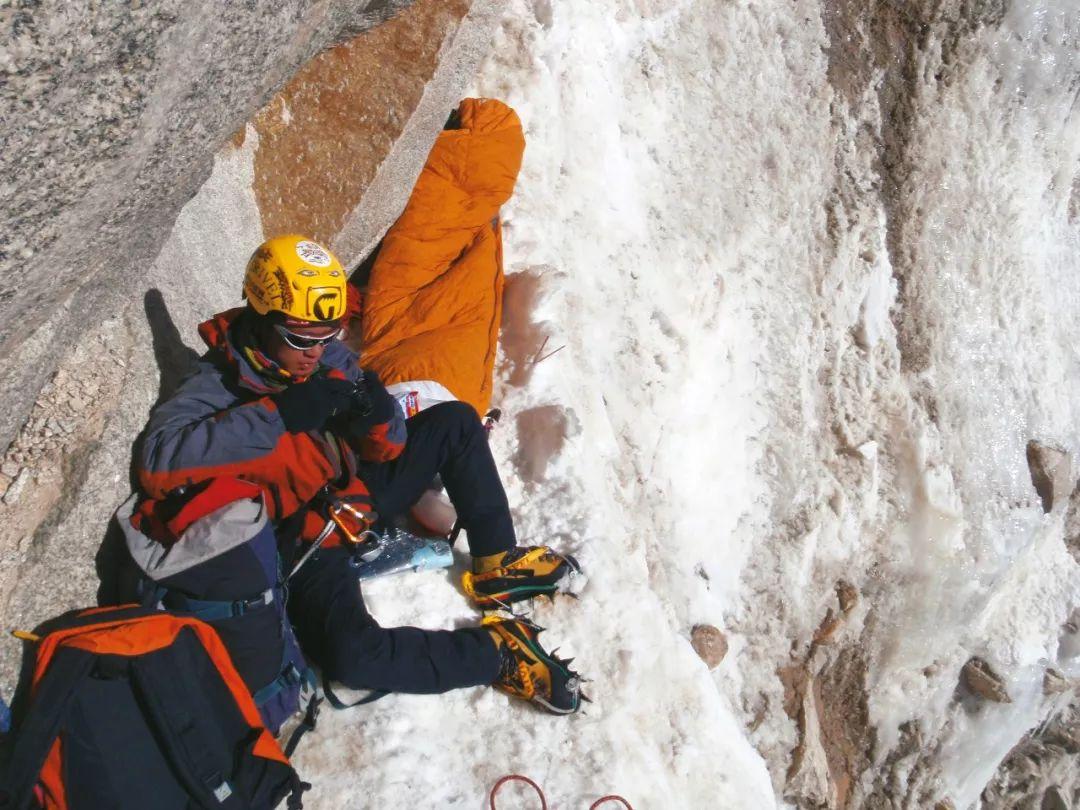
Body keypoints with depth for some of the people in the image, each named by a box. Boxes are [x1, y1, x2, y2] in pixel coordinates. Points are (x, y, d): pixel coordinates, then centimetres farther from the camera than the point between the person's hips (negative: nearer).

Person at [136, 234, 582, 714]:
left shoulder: (329, 358, -4)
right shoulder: (219, 383, -18)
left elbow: (388, 451, 2)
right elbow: (158, 463, -37)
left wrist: (378, 418, -24)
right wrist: (280, 414, -37)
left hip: (354, 497, 7)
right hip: (303, 542, -6)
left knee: (455, 422, 3)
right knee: (351, 654, -33)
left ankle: (496, 566, 4)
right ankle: (496, 653, -16)